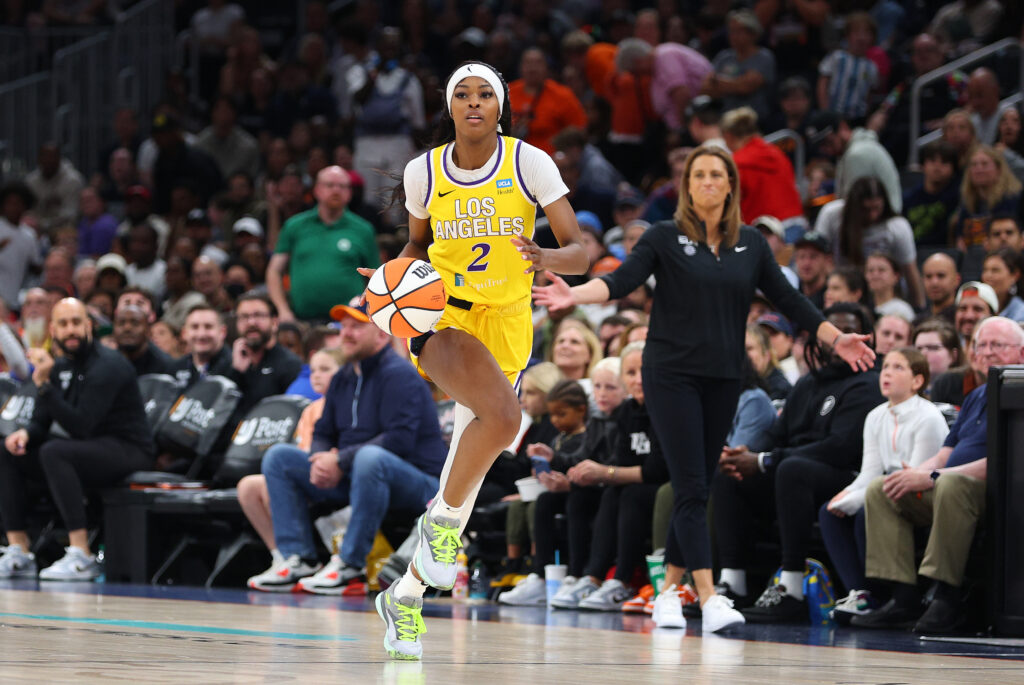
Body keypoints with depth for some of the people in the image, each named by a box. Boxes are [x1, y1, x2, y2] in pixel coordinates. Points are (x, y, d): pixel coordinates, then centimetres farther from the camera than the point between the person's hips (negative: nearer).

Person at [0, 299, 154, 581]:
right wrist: (26, 433, -11)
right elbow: (41, 422, 14)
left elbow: (80, 426, -26)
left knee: (54, 451, -34)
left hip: (129, 450, -9)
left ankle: (81, 556, -36)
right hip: (87, 449, 9)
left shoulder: (107, 365, -17)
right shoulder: (60, 367, 10)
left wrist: (44, 385, -30)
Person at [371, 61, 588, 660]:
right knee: (503, 415, -32)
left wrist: (546, 259, -33)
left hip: (506, 320, 2)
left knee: (470, 463, 5)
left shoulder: (529, 163, -9)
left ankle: (407, 594, 20)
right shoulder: (424, 172, -5)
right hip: (442, 314, -2)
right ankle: (443, 521, -8)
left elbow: (581, 253, -11)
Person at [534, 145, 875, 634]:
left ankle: (669, 589, 19)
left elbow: (789, 300, 13)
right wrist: (573, 295, -30)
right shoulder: (665, 237, -1)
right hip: (671, 376, -4)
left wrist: (836, 338, 7)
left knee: (698, 488, 7)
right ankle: (708, 598, -18)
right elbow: (621, 281, -13)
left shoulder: (751, 244, 9)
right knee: (690, 488, -11)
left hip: (723, 380, 4)